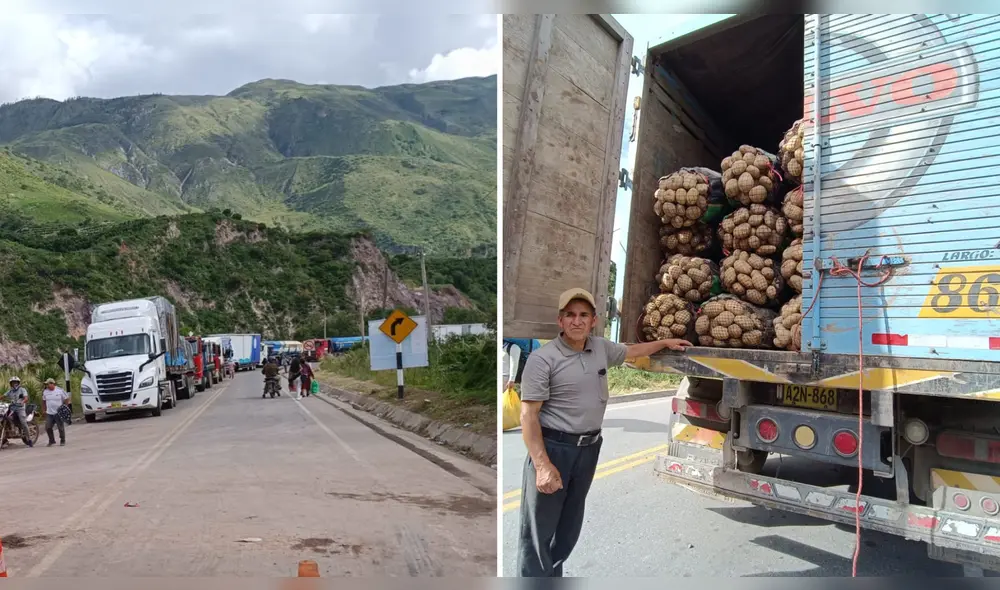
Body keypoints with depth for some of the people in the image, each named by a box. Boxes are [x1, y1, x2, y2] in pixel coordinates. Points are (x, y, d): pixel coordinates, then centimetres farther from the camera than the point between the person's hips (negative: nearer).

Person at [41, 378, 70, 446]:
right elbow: (43, 401, 19)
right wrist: (45, 409, 13)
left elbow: (67, 399, 0)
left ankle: (62, 441, 12)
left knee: (61, 427, 0)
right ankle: (51, 440, 16)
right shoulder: (45, 392, 6)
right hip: (49, 413, 4)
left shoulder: (60, 390, -5)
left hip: (59, 413, -4)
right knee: (47, 427, -1)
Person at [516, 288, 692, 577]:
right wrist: (542, 465, -24)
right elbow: (528, 415, -17)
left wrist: (665, 342, 30)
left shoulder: (601, 347, 5)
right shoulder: (543, 358, -16)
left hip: (589, 447, 7)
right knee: (538, 530, -2)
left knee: (570, 525, 18)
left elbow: (632, 351, 28)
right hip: (552, 447, -7)